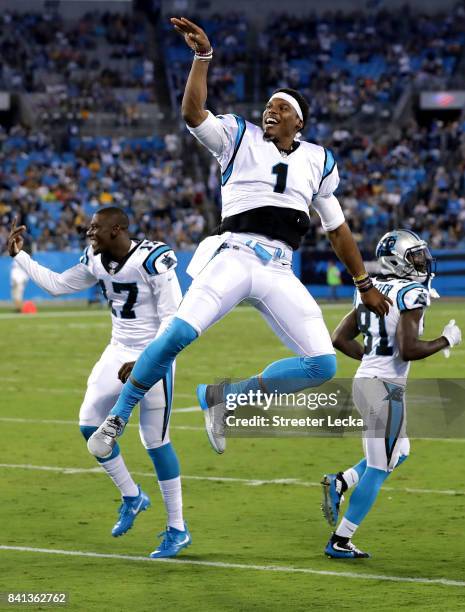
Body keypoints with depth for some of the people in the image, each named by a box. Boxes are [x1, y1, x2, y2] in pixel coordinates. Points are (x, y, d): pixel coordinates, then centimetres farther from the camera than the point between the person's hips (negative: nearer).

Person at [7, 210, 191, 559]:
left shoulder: (153, 259, -21)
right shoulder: (96, 260, 2)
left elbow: (172, 318, -20)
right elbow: (57, 285, 16)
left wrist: (144, 362, -25)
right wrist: (19, 256, 10)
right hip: (119, 352, 7)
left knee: (156, 441, -5)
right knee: (90, 423, 1)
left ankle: (178, 530, 6)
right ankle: (132, 497, 22)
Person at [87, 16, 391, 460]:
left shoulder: (317, 161, 19)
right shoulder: (240, 138, 13)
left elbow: (336, 228, 26)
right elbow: (192, 112, -5)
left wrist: (365, 285, 28)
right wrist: (202, 56, -13)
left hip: (279, 273, 3)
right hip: (234, 257, -3)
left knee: (323, 364, -11)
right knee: (179, 334, -24)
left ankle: (226, 397, 3)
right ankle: (117, 419, -7)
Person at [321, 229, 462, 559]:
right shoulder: (412, 294, -13)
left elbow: (340, 339, 13)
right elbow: (408, 349, -22)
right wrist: (446, 341, -8)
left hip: (365, 380, 9)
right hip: (386, 387, -9)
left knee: (399, 452, 25)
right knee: (378, 467, 0)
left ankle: (340, 483, 9)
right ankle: (340, 542, 3)